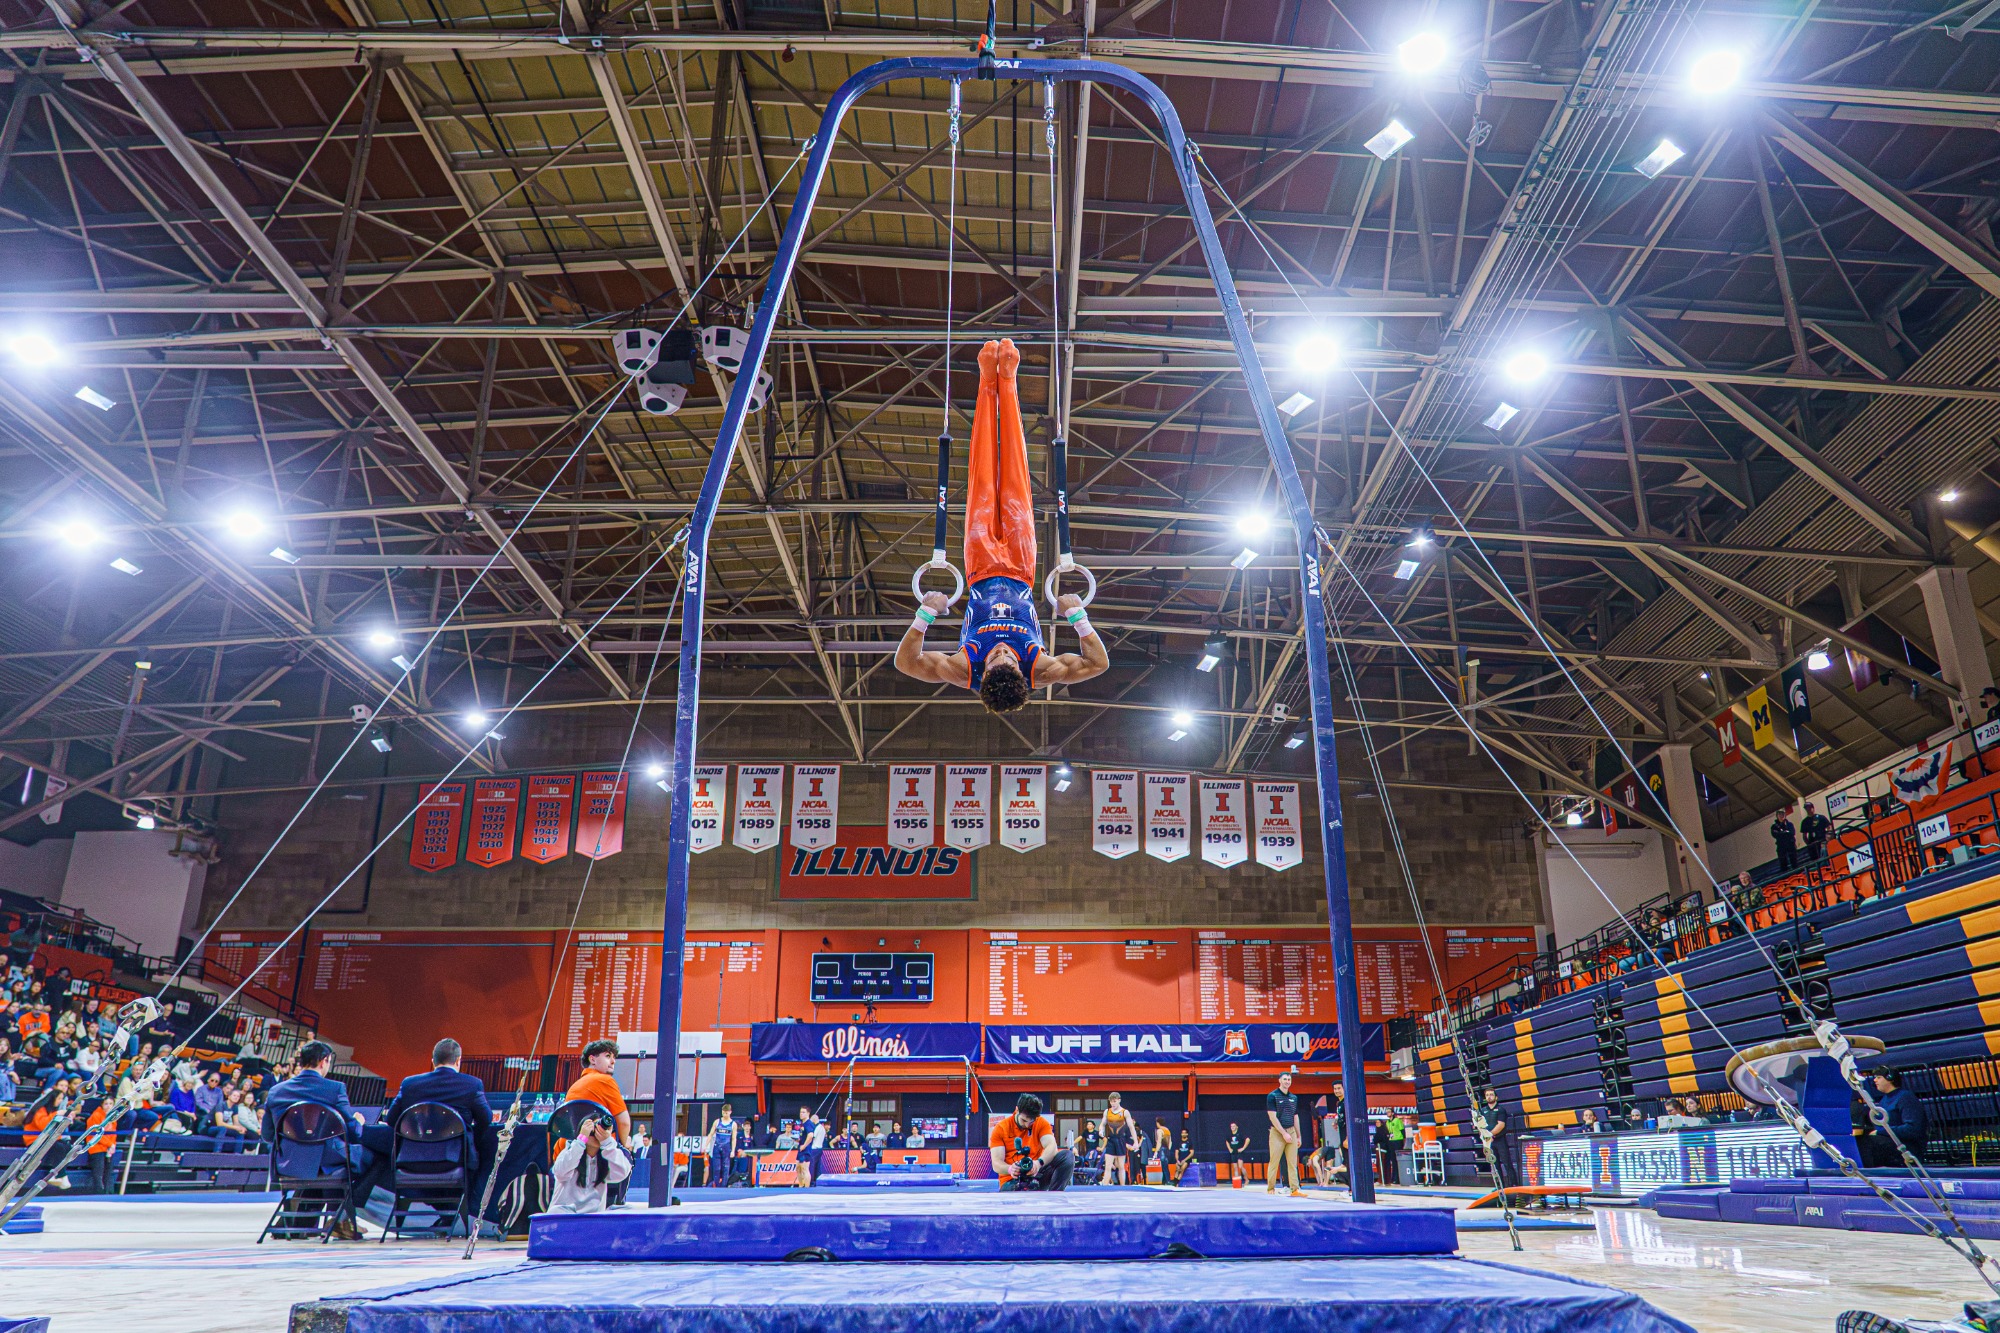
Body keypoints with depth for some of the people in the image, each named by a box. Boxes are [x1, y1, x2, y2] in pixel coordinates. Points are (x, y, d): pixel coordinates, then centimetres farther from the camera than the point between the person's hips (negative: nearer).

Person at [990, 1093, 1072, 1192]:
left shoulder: (1041, 1123, 3)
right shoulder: (1000, 1128, -1)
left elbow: (1052, 1147, -14)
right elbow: (996, 1163, -8)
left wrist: (1039, 1162, -36)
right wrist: (1010, 1169, -32)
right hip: (1012, 1180, -2)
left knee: (1068, 1156, -21)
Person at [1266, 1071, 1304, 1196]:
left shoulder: (1294, 1098, 14)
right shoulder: (1272, 1096, -4)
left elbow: (1295, 1118, 19)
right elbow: (1273, 1117, -10)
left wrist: (1298, 1136, 14)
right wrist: (1284, 1133, -13)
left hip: (1291, 1132, 5)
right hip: (1277, 1133, -5)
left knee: (1293, 1163, 0)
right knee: (1274, 1162, -3)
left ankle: (1295, 1189, -1)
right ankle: (1270, 1189, 5)